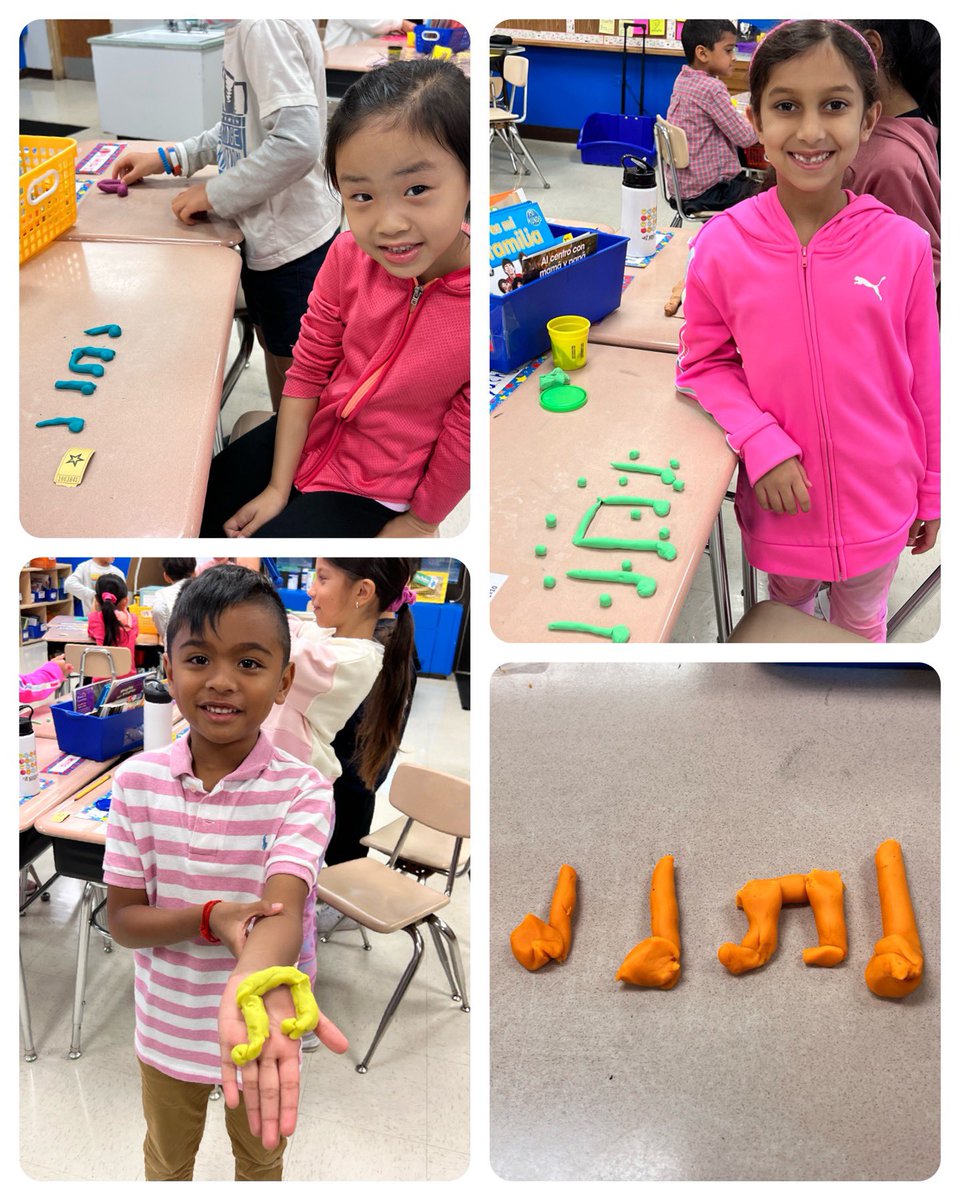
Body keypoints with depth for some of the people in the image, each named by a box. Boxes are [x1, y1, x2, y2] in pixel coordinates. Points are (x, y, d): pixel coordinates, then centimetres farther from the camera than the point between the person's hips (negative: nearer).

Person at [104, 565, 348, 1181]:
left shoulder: (303, 790, -22)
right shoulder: (137, 782, -14)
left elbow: (282, 905, -37)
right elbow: (122, 919, -11)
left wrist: (256, 981, -61)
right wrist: (210, 919, -32)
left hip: (255, 1014, -1)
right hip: (168, 1030, 2)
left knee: (261, 1159, 26)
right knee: (167, 1163, 28)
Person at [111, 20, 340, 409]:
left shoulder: (265, 25, -24)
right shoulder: (245, 27, 5)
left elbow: (297, 143, -32)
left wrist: (213, 194, -20)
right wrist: (171, 157, 13)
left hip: (293, 243, -10)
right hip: (267, 236, 10)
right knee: (274, 348, 24)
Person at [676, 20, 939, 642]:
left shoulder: (904, 246, -14)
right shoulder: (722, 245, -15)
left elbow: (924, 382, -4)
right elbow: (704, 362, -4)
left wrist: (931, 493, 5)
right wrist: (761, 445, -19)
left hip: (878, 504, 0)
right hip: (780, 501, 0)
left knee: (864, 624, 24)